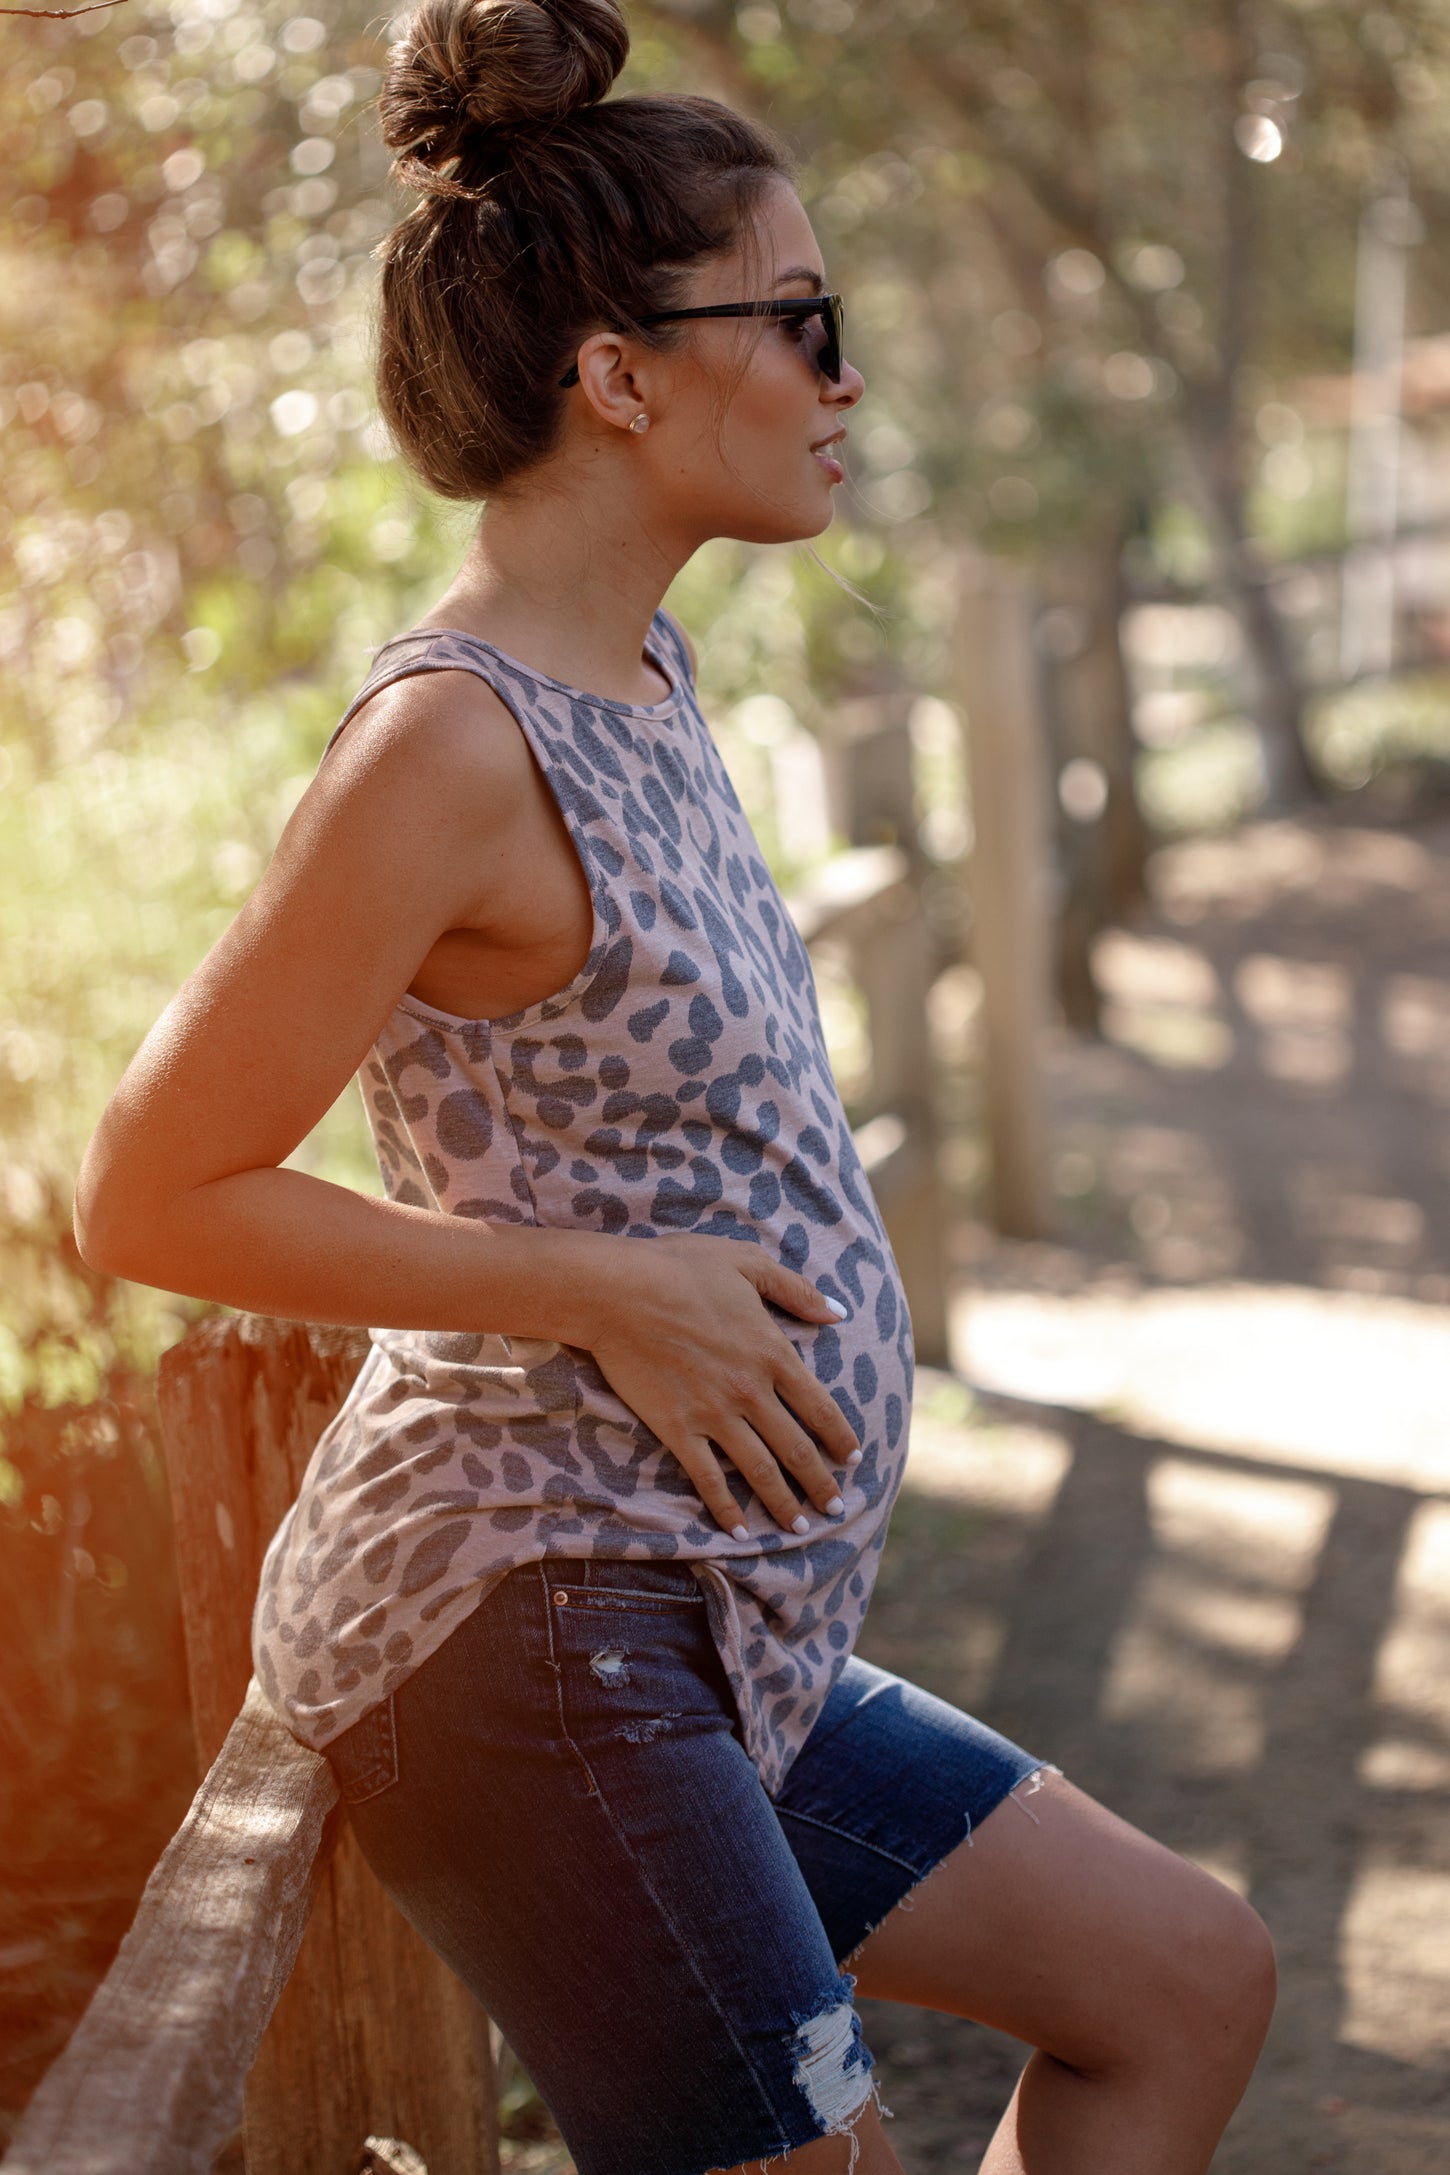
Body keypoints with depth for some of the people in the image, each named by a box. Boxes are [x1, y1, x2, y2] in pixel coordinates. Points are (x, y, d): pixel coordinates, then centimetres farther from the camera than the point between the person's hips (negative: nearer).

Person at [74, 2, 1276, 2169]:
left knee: (1189, 1980, 14)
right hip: (517, 1610, -10)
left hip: (707, 1626, 10)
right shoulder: (454, 736, -17)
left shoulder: (646, 669, 12)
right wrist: (604, 1290, -17)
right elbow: (151, 1196, -16)